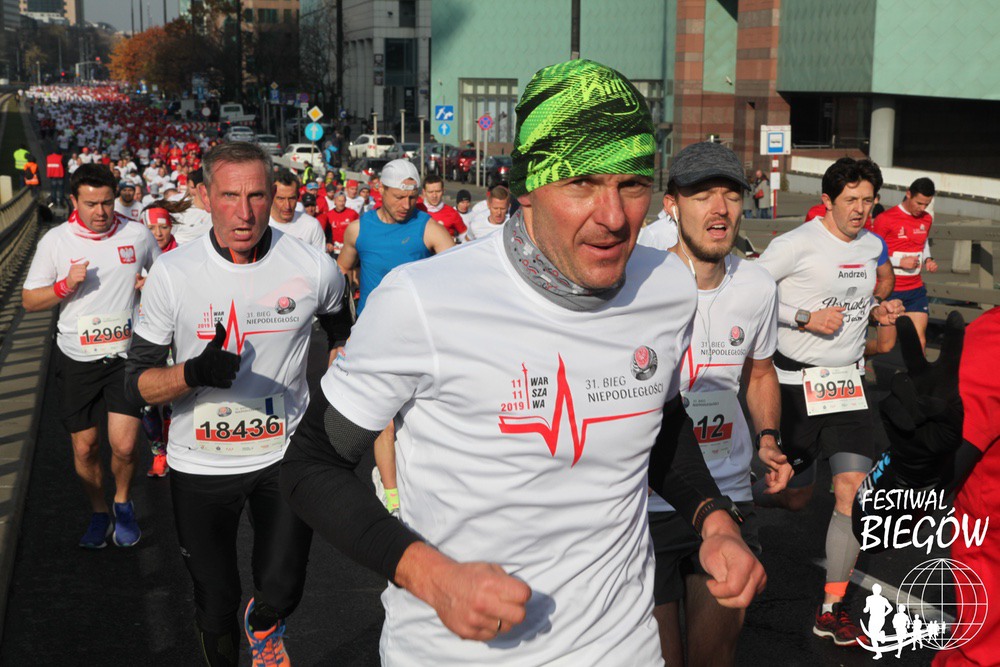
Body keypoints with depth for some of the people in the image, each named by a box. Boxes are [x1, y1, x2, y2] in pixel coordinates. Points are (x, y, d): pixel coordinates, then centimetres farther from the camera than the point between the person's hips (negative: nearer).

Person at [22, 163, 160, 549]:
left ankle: (123, 504, 21)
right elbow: (29, 301, 3)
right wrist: (66, 285, -15)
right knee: (85, 448, 8)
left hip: (125, 354, -1)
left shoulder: (137, 235, -1)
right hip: (76, 358, 1)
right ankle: (99, 514, 30)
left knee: (123, 446, -9)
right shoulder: (55, 241, -2)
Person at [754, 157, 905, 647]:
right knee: (795, 497, 4)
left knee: (854, 489, -5)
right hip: (799, 380, -5)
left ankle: (832, 610, 5)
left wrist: (878, 312, 3)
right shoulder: (797, 244, -12)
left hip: (850, 378, 5)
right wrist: (805, 318, -20)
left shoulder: (872, 246, 9)